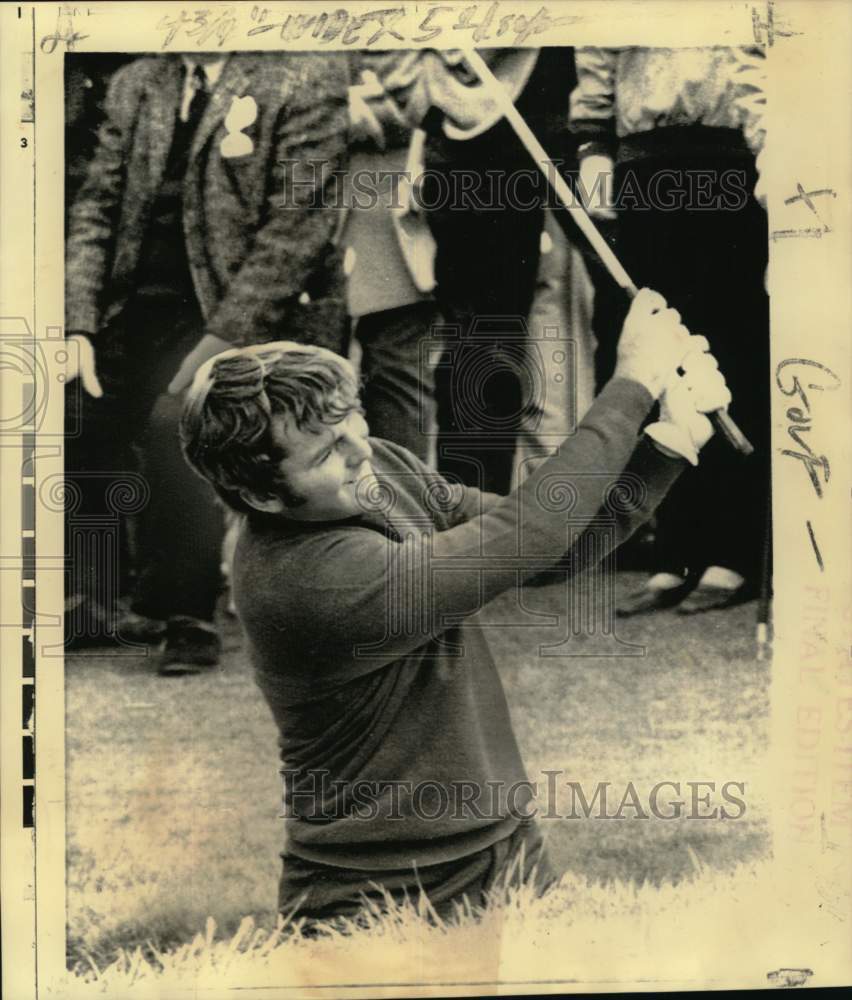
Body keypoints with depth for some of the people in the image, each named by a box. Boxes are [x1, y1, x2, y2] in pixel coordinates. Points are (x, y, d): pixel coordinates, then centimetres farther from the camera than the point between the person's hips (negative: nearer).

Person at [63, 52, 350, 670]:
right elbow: (97, 208, 8)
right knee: (73, 411, -10)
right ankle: (92, 598, 9)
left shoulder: (308, 77, -5)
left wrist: (222, 339, -21)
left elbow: (297, 225, -13)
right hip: (146, 306, 6)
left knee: (175, 422, -27)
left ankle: (186, 614, -8)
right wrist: (79, 326, -6)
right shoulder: (135, 84, 12)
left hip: (252, 314, -6)